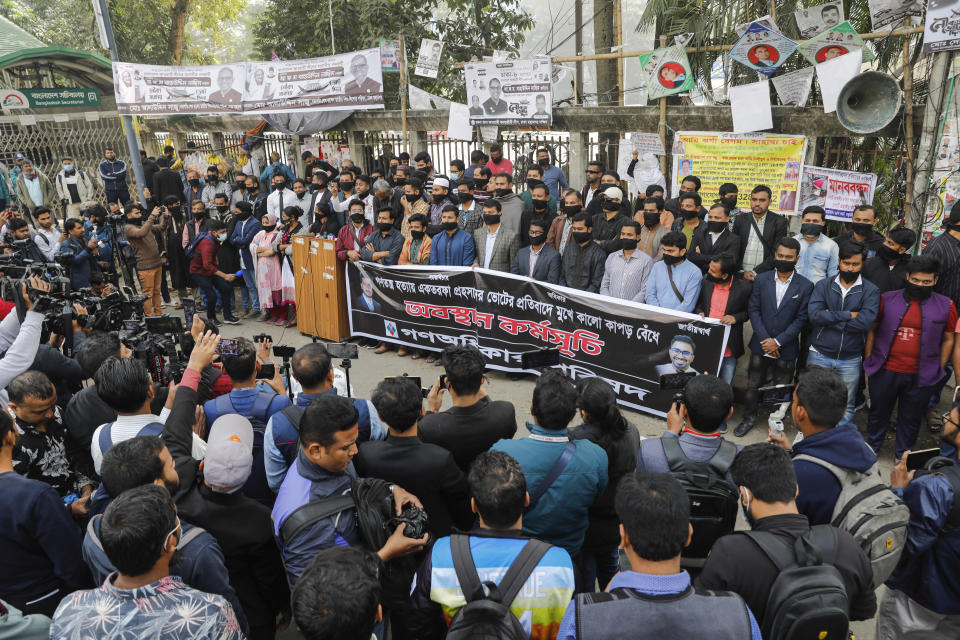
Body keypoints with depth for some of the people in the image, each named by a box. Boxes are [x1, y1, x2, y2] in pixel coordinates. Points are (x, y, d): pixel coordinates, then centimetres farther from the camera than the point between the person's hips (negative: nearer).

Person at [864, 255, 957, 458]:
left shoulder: (946, 306, -3)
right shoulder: (887, 299, -4)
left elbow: (948, 340, 6)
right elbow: (872, 329, 5)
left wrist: (940, 370, 6)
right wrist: (868, 358, 3)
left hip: (920, 377, 0)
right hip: (885, 371, 0)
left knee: (911, 417, 16)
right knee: (878, 411, 17)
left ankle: (903, 455, 36)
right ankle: (871, 446, 38)